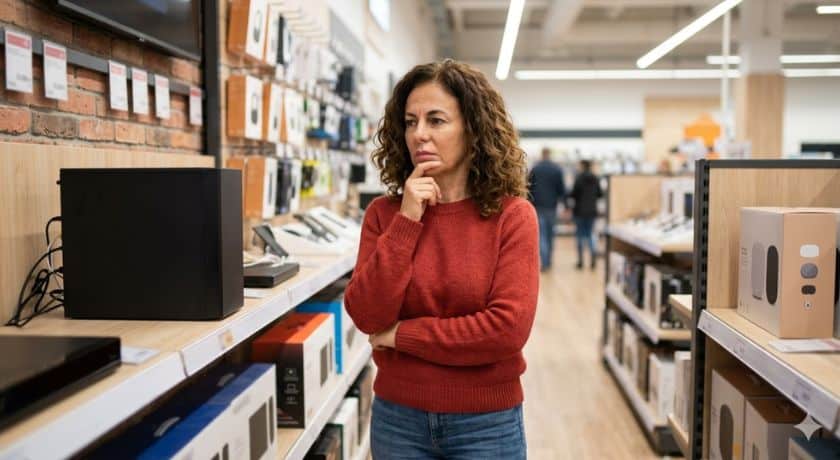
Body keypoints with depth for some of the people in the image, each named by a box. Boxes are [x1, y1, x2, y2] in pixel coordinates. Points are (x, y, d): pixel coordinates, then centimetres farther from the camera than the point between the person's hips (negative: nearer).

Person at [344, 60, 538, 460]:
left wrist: (402, 334, -12)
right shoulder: (384, 213, -2)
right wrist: (406, 221, -17)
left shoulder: (511, 215, -10)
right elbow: (366, 316, -11)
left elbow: (509, 328, -19)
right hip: (397, 417, 2)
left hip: (486, 423, -2)